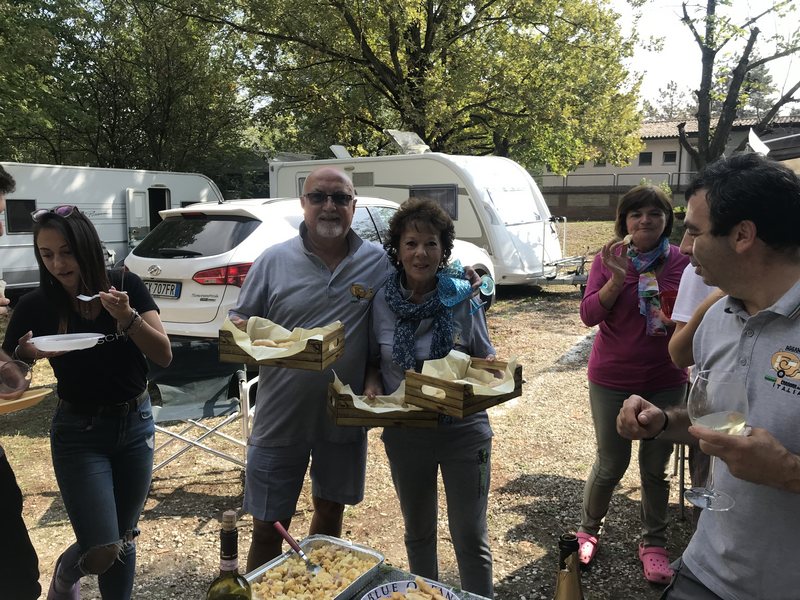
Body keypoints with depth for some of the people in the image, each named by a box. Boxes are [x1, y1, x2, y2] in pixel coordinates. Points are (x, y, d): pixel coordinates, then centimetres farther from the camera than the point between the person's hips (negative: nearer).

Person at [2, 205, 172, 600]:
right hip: (79, 434, -1)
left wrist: (128, 317, -27)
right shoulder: (35, 307, -10)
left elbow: (164, 356, -12)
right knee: (101, 551, -7)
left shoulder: (125, 286, -9)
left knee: (123, 539, 12)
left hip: (136, 426, 2)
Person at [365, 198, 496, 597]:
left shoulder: (463, 299, -11)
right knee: (418, 532, 21)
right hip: (405, 435, 3)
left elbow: (486, 362, -1)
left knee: (471, 538, 7)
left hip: (463, 432, -2)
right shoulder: (382, 301, -7)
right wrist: (372, 384, -14)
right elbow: (373, 360, 7)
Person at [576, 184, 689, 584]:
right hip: (612, 378, -1)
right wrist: (617, 278, -27)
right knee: (611, 464, 10)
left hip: (665, 381, 2)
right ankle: (588, 528, 35)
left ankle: (653, 543, 32)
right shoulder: (608, 259, -7)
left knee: (656, 465, 13)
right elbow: (589, 315, -14)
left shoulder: (683, 261, -5)